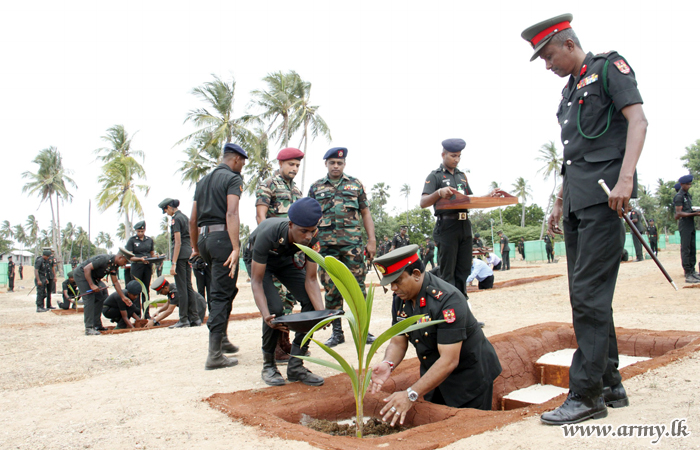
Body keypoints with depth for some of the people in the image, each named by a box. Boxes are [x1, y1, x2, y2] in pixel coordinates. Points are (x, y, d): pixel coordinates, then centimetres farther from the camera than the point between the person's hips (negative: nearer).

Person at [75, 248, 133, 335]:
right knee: (89, 299, -17)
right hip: (81, 273, -10)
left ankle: (96, 325, 15)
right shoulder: (105, 259, -28)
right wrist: (92, 285, -33)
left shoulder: (115, 265, 0)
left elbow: (115, 282, 7)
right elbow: (86, 268, -31)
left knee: (100, 298, 8)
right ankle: (89, 328, -18)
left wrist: (123, 297, 5)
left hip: (92, 277, 10)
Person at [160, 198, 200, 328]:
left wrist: (174, 263, -18)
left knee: (182, 288, -4)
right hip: (188, 253, 9)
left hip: (180, 254, -9)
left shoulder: (176, 219, -12)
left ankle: (184, 320, 0)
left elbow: (178, 242, -17)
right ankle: (194, 318, 11)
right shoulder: (185, 217, 15)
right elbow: (191, 237, 19)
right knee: (188, 286, 10)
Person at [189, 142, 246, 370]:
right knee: (221, 294, -6)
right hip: (222, 236, -8)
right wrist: (236, 248, -24)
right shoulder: (232, 179, -3)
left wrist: (195, 247, 28)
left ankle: (222, 338, 28)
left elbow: (193, 219, 20)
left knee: (226, 289, 22)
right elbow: (231, 213, -18)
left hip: (204, 238, 8)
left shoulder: (203, 181, 20)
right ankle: (214, 355, -8)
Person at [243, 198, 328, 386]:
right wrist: (265, 314, -50)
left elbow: (310, 279, -23)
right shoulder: (267, 234, -41)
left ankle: (295, 366, -6)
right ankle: (268, 365, -4)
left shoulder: (312, 239, -29)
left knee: (310, 302, -17)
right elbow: (256, 281, -36)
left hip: (285, 260, 4)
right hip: (258, 261, -4)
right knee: (274, 308, -27)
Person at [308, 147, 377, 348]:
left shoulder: (356, 184, 11)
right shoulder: (316, 188, 12)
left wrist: (372, 241, 2)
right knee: (331, 289, 4)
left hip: (352, 242, -1)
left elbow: (365, 213, 10)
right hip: (326, 244, 1)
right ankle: (337, 332, 14)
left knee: (357, 286, 0)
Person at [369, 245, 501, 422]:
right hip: (435, 375, 7)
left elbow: (449, 360, -34)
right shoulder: (400, 300, -6)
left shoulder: (447, 299, -31)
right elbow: (398, 342, -2)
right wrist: (388, 364, -26)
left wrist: (411, 394, -38)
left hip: (469, 376, -7)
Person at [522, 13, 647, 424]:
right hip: (578, 201, 9)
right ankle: (610, 386, 18)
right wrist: (560, 202, 22)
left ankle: (586, 394, -7)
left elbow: (638, 119, -10)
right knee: (585, 295, 8)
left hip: (603, 195, -9)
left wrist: (625, 178, -23)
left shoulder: (609, 67, 3)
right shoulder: (570, 91, 25)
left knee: (589, 293, -12)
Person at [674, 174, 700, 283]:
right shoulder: (679, 196, -9)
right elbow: (679, 213, -15)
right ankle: (688, 274, -10)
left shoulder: (688, 195, 17)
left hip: (691, 224, 9)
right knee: (685, 249, -9)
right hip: (684, 224, -9)